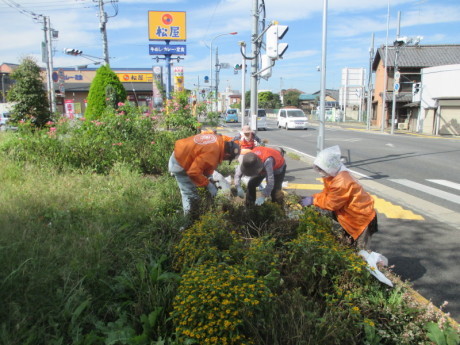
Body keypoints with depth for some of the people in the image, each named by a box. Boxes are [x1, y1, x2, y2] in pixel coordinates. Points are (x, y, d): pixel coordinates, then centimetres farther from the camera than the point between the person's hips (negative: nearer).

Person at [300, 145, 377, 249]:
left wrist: (313, 201, -17)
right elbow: (327, 193, 5)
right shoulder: (335, 174, -4)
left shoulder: (341, 183, -33)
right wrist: (313, 197, -8)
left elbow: (331, 203, -25)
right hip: (349, 213, 9)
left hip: (361, 217, -9)